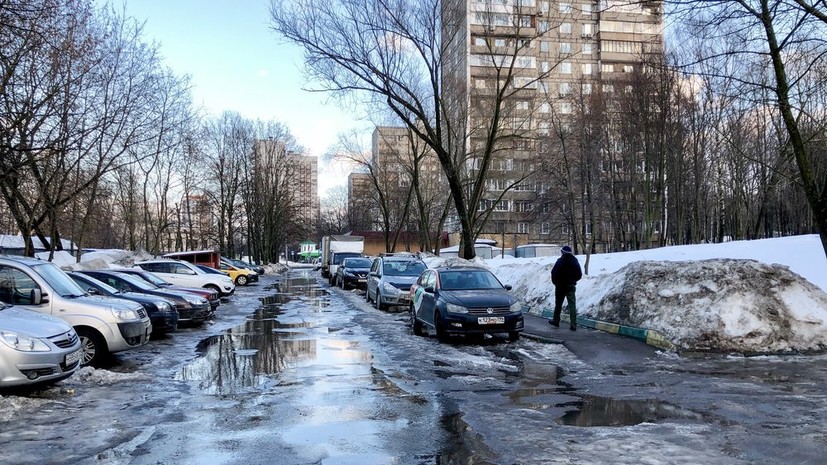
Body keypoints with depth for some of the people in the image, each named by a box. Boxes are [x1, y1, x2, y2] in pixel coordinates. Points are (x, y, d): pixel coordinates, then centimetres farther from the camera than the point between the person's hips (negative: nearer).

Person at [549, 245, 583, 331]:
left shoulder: (560, 261, -13)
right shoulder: (575, 261, 0)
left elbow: (554, 273, -15)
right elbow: (579, 274, 6)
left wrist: (555, 282, 1)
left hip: (561, 286, -3)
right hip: (571, 286, 3)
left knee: (558, 304, 13)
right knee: (572, 306, 3)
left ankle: (556, 321, 25)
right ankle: (573, 325, -1)